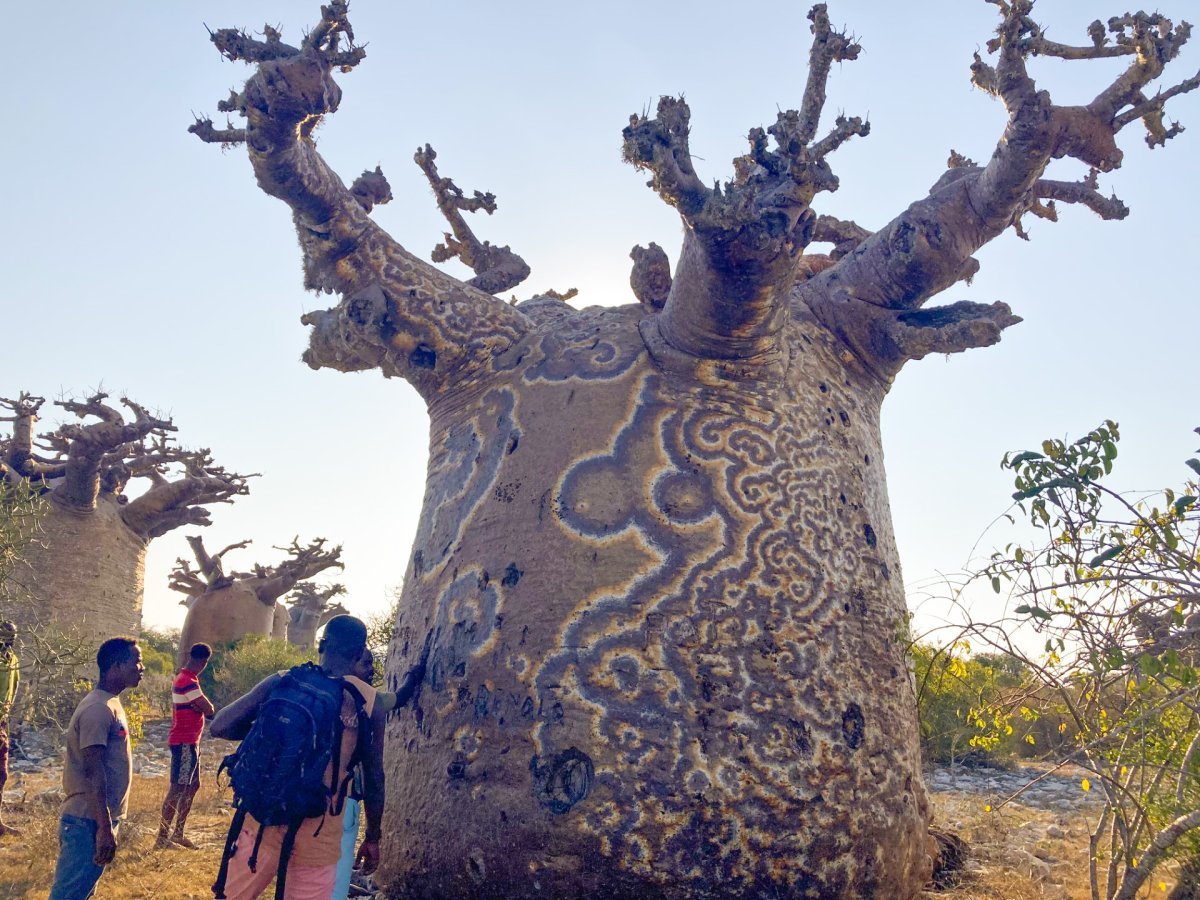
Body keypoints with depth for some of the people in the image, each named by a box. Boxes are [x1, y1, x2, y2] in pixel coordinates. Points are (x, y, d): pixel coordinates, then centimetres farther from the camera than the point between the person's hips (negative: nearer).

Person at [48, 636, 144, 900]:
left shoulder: (109, 704, 12)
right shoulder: (99, 709, -19)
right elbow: (94, 772, -22)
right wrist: (105, 828, -23)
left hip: (98, 819, 10)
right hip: (90, 822, -10)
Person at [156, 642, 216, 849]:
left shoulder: (184, 678, 14)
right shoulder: (189, 682, -19)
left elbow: (203, 707, 12)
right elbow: (209, 710, -19)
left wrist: (201, 707, -9)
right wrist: (207, 706, 2)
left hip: (189, 741, 10)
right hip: (185, 742, -10)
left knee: (193, 785, 14)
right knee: (177, 788, -8)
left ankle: (178, 834, 19)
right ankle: (162, 837, -5)